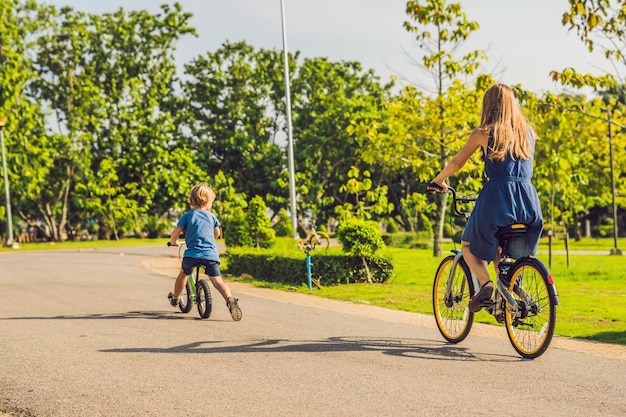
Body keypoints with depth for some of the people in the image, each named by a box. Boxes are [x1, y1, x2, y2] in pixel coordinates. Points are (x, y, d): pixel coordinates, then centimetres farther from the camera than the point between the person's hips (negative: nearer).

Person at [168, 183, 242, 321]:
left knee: (183, 274, 27)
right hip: (211, 254, 1)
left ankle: (175, 298, 43)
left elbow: (175, 233, 1)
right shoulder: (211, 216, 14)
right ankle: (230, 299, -29)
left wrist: (173, 242, 24)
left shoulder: (187, 216, 6)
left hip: (192, 254, -1)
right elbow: (217, 234, 26)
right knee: (217, 281, -3)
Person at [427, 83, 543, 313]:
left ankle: (485, 283, -6)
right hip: (528, 200, 5)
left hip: (497, 197, -4)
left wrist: (438, 181, 27)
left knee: (469, 245, 17)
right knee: (500, 250, 28)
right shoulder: (528, 133, 13)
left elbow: (456, 162, 10)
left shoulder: (483, 133, 1)